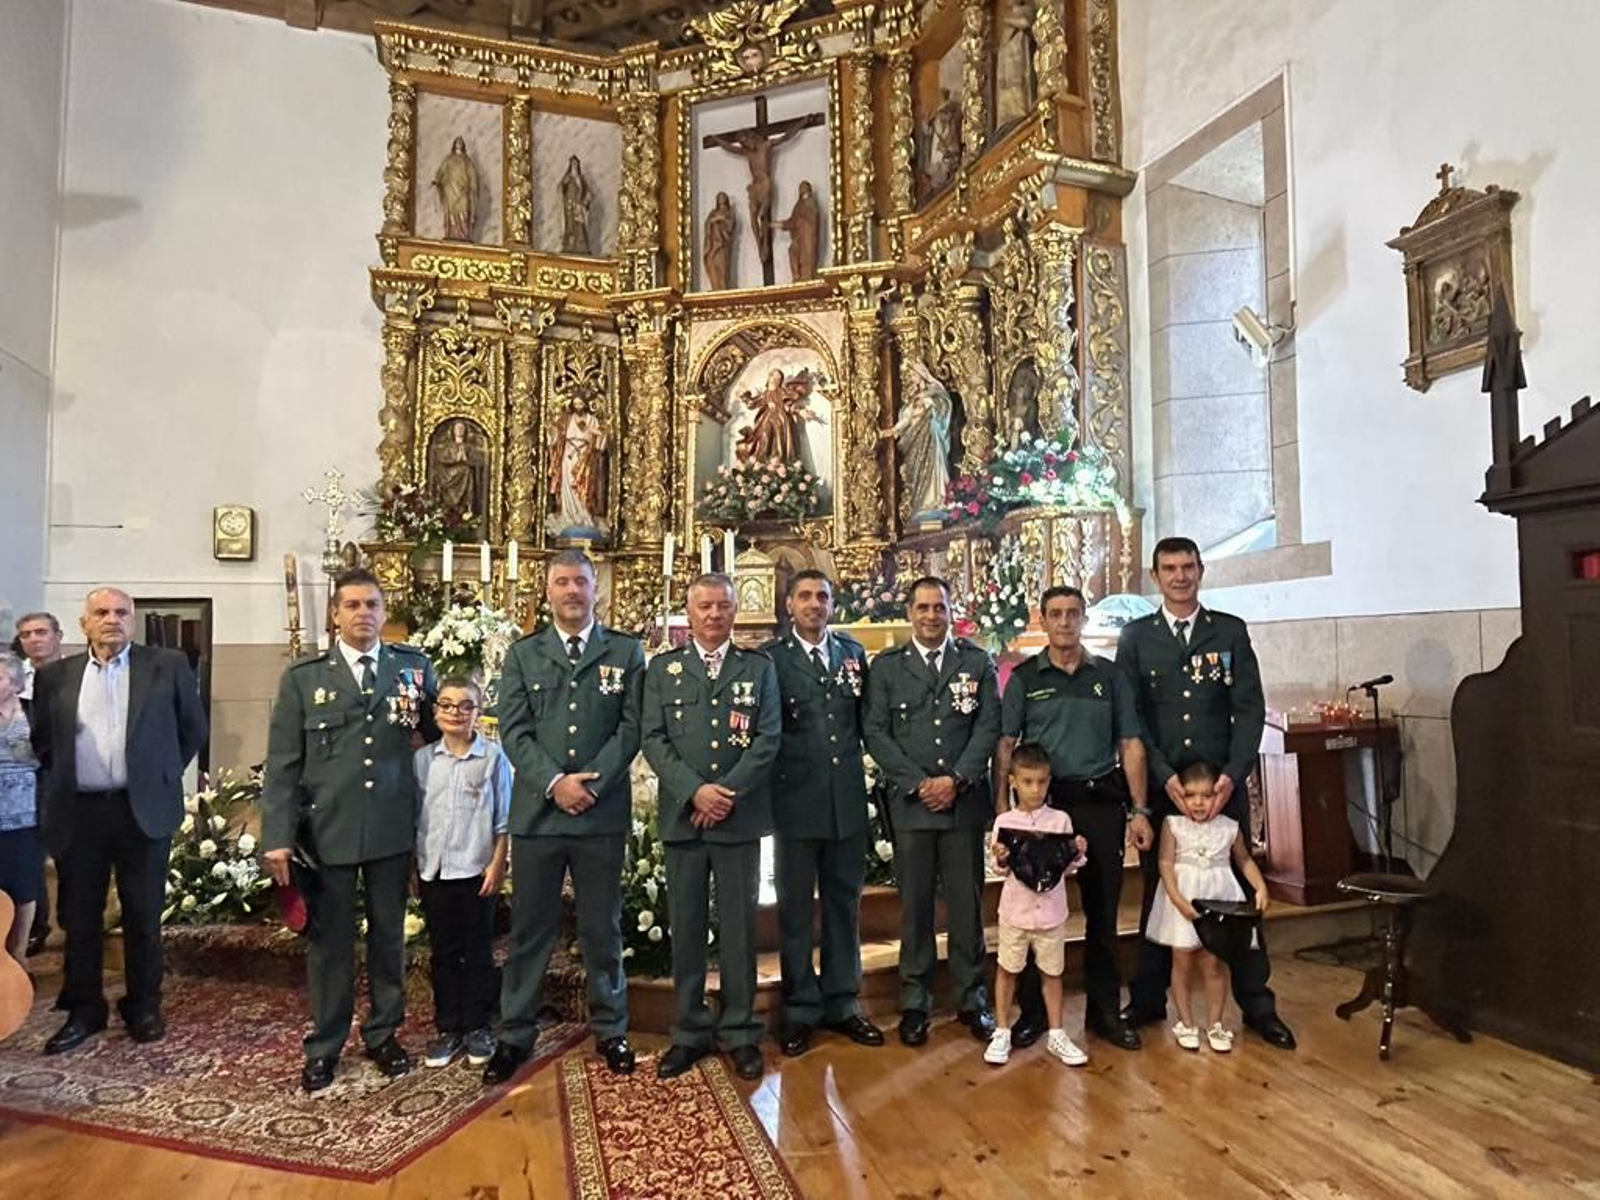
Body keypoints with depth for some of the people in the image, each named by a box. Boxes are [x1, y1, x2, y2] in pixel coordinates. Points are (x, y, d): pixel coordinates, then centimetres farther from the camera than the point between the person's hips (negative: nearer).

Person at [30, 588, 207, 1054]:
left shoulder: (168, 666, 0)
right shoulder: (55, 676, 7)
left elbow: (194, 730, 7)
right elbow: (41, 739, 17)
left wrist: (163, 774, 5)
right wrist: (62, 777, 10)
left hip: (144, 809, -2)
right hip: (78, 813, 2)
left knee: (143, 916, 7)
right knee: (79, 917, 11)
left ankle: (143, 1006, 22)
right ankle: (83, 1010, 26)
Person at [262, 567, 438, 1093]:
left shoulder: (414, 666, 3)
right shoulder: (302, 676, 0)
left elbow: (439, 731, 13)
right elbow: (282, 763, -2)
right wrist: (277, 837, -8)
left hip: (393, 829, 1)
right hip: (327, 829, -1)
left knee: (389, 936, 13)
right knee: (329, 941, 11)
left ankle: (383, 1034, 31)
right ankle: (324, 1046, 28)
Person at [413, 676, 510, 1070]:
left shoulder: (493, 757, -6)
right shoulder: (422, 759, 2)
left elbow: (503, 819, -3)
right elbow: (414, 817, 7)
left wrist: (497, 865, -7)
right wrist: (412, 869, 5)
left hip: (476, 871, -2)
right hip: (433, 871, 2)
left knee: (478, 952, 9)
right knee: (443, 953, 13)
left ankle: (477, 1026, 22)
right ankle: (447, 1027, 25)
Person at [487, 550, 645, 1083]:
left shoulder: (627, 652, 5)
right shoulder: (522, 654, 7)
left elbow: (631, 727, -1)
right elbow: (514, 731, 0)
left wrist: (592, 784, -12)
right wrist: (555, 783, -13)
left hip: (603, 813, 0)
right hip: (537, 810, 1)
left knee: (602, 928, 11)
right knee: (529, 929, 10)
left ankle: (610, 1031, 26)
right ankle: (515, 1034, 24)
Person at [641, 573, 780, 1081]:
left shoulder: (760, 667, 7)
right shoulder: (663, 668, 7)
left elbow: (768, 738, -2)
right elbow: (653, 739, -1)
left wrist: (728, 792, -12)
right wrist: (694, 791, -13)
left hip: (741, 816, 0)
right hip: (683, 816, 1)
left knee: (739, 927, 7)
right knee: (685, 928, 8)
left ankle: (740, 1033, 21)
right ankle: (689, 1033, 22)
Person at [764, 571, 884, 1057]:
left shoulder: (853, 652, 8)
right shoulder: (770, 658, -4)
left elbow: (865, 719, 13)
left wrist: (859, 764, 3)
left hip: (848, 798, 4)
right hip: (796, 799, -3)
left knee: (845, 903, 14)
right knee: (795, 908, 8)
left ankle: (842, 1003, 28)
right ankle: (800, 1009, 23)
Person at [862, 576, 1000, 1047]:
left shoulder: (978, 662, 8)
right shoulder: (886, 667, 6)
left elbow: (989, 726, 2)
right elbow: (876, 732, 1)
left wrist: (956, 780, -9)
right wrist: (918, 783, -8)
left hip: (965, 801, 1)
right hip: (910, 803, 0)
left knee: (967, 905, 8)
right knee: (914, 907, 6)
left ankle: (971, 999, 23)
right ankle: (915, 1003, 18)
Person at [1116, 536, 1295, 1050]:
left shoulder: (1231, 631, 6)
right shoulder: (1135, 637, 4)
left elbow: (1250, 708, 1)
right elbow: (1130, 716, -2)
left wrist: (1232, 775, -11)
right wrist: (1164, 777, -11)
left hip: (1223, 783, 1)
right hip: (1160, 785, 0)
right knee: (1158, 891, 8)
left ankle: (1256, 1004, 20)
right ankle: (1148, 1000, 20)